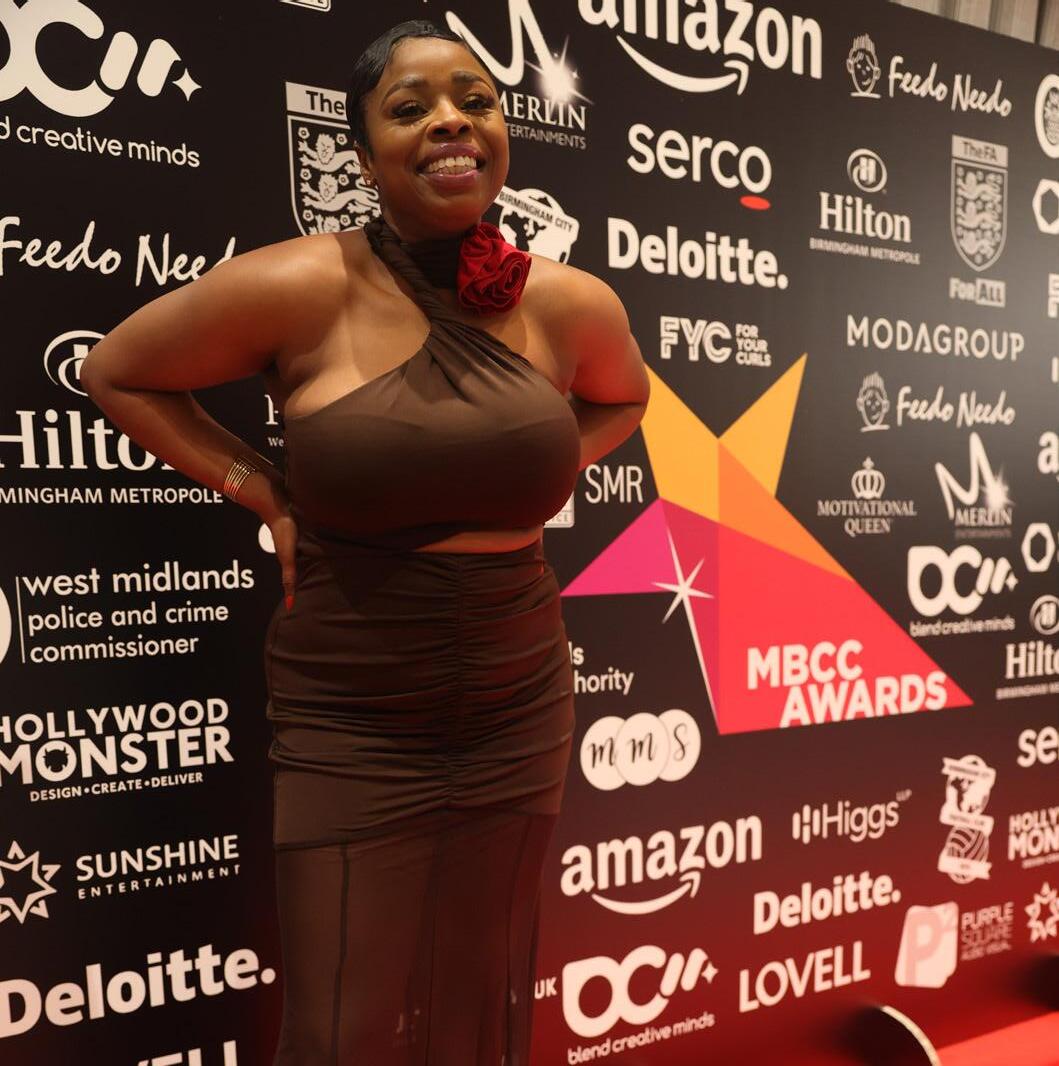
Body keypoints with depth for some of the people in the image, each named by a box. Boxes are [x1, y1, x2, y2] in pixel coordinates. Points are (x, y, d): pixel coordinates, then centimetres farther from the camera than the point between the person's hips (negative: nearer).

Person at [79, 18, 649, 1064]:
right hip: (350, 727, -3)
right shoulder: (298, 288, -10)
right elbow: (116, 372, 4)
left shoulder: (572, 303, -1)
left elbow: (621, 399, 21)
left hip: (519, 716, 4)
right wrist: (264, 493, -4)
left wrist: (523, 473, 5)